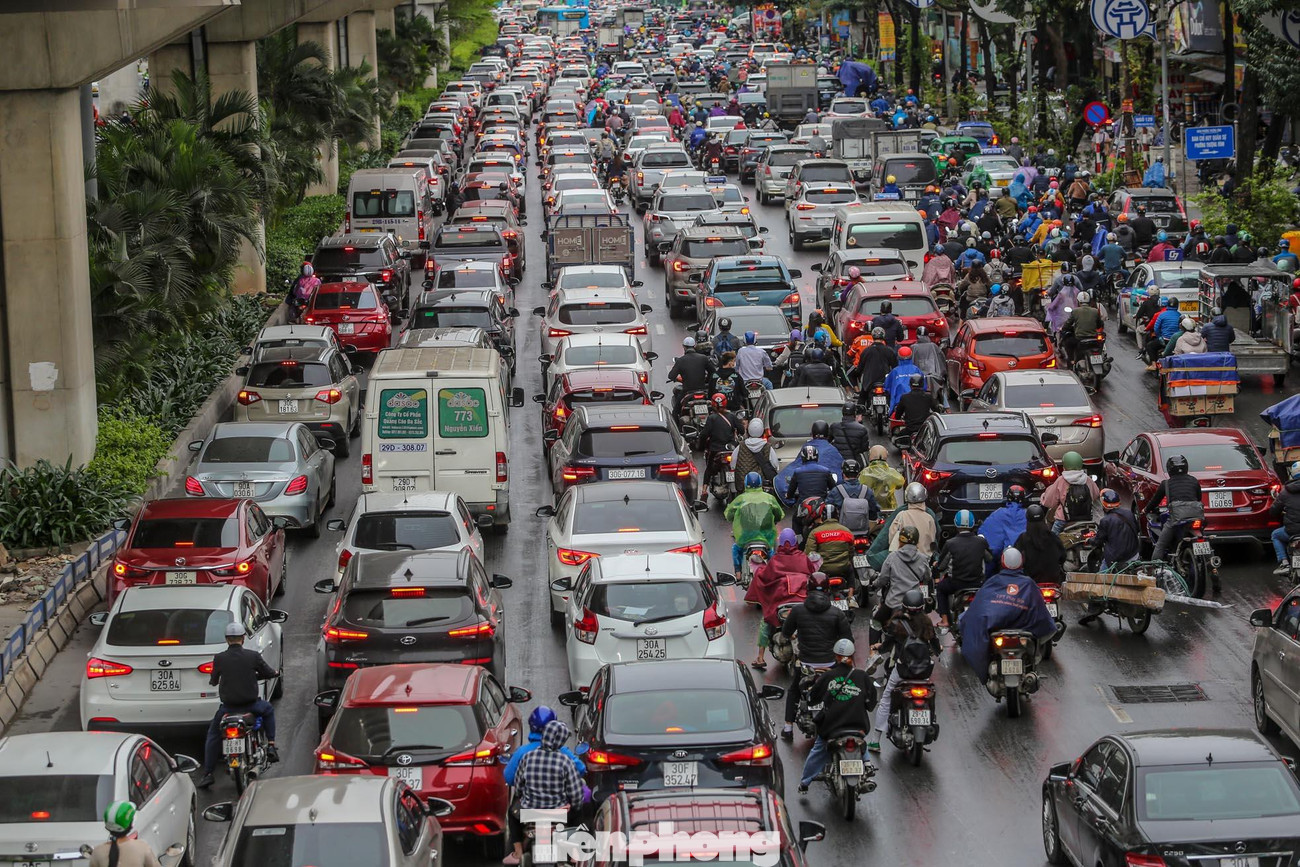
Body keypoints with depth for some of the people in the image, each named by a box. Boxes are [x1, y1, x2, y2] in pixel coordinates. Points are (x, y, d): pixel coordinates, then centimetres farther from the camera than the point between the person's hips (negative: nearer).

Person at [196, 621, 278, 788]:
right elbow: (268, 673, 2)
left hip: (228, 706, 0)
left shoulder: (219, 659, -7)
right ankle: (271, 746, 20)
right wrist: (275, 673, 27)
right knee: (268, 710, 32)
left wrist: (214, 681, 32)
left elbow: (213, 681, 8)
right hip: (251, 704, 0)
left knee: (213, 734, 19)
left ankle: (207, 774, 12)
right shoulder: (253, 656, -8)